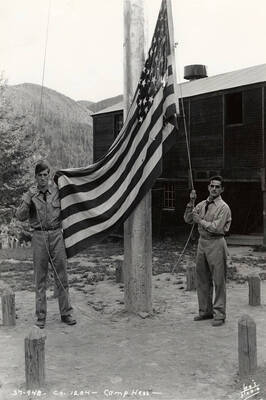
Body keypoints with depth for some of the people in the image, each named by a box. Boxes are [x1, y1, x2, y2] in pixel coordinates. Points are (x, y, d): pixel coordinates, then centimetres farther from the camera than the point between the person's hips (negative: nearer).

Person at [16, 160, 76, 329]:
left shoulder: (57, 190, 3)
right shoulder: (30, 193, 3)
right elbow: (21, 216, -3)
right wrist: (28, 200, -16)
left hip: (56, 234, 0)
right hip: (39, 236, 0)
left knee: (62, 276, 3)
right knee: (40, 278, 4)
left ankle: (66, 313, 13)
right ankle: (41, 315, 12)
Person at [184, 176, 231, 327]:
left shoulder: (223, 207, -9)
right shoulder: (202, 204, 10)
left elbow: (217, 228, -17)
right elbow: (188, 219, 7)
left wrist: (200, 220, -9)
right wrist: (191, 202, -3)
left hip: (216, 243, -6)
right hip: (202, 242, 7)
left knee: (218, 280, -1)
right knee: (202, 279, 13)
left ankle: (219, 314, 8)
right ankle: (206, 311, 27)